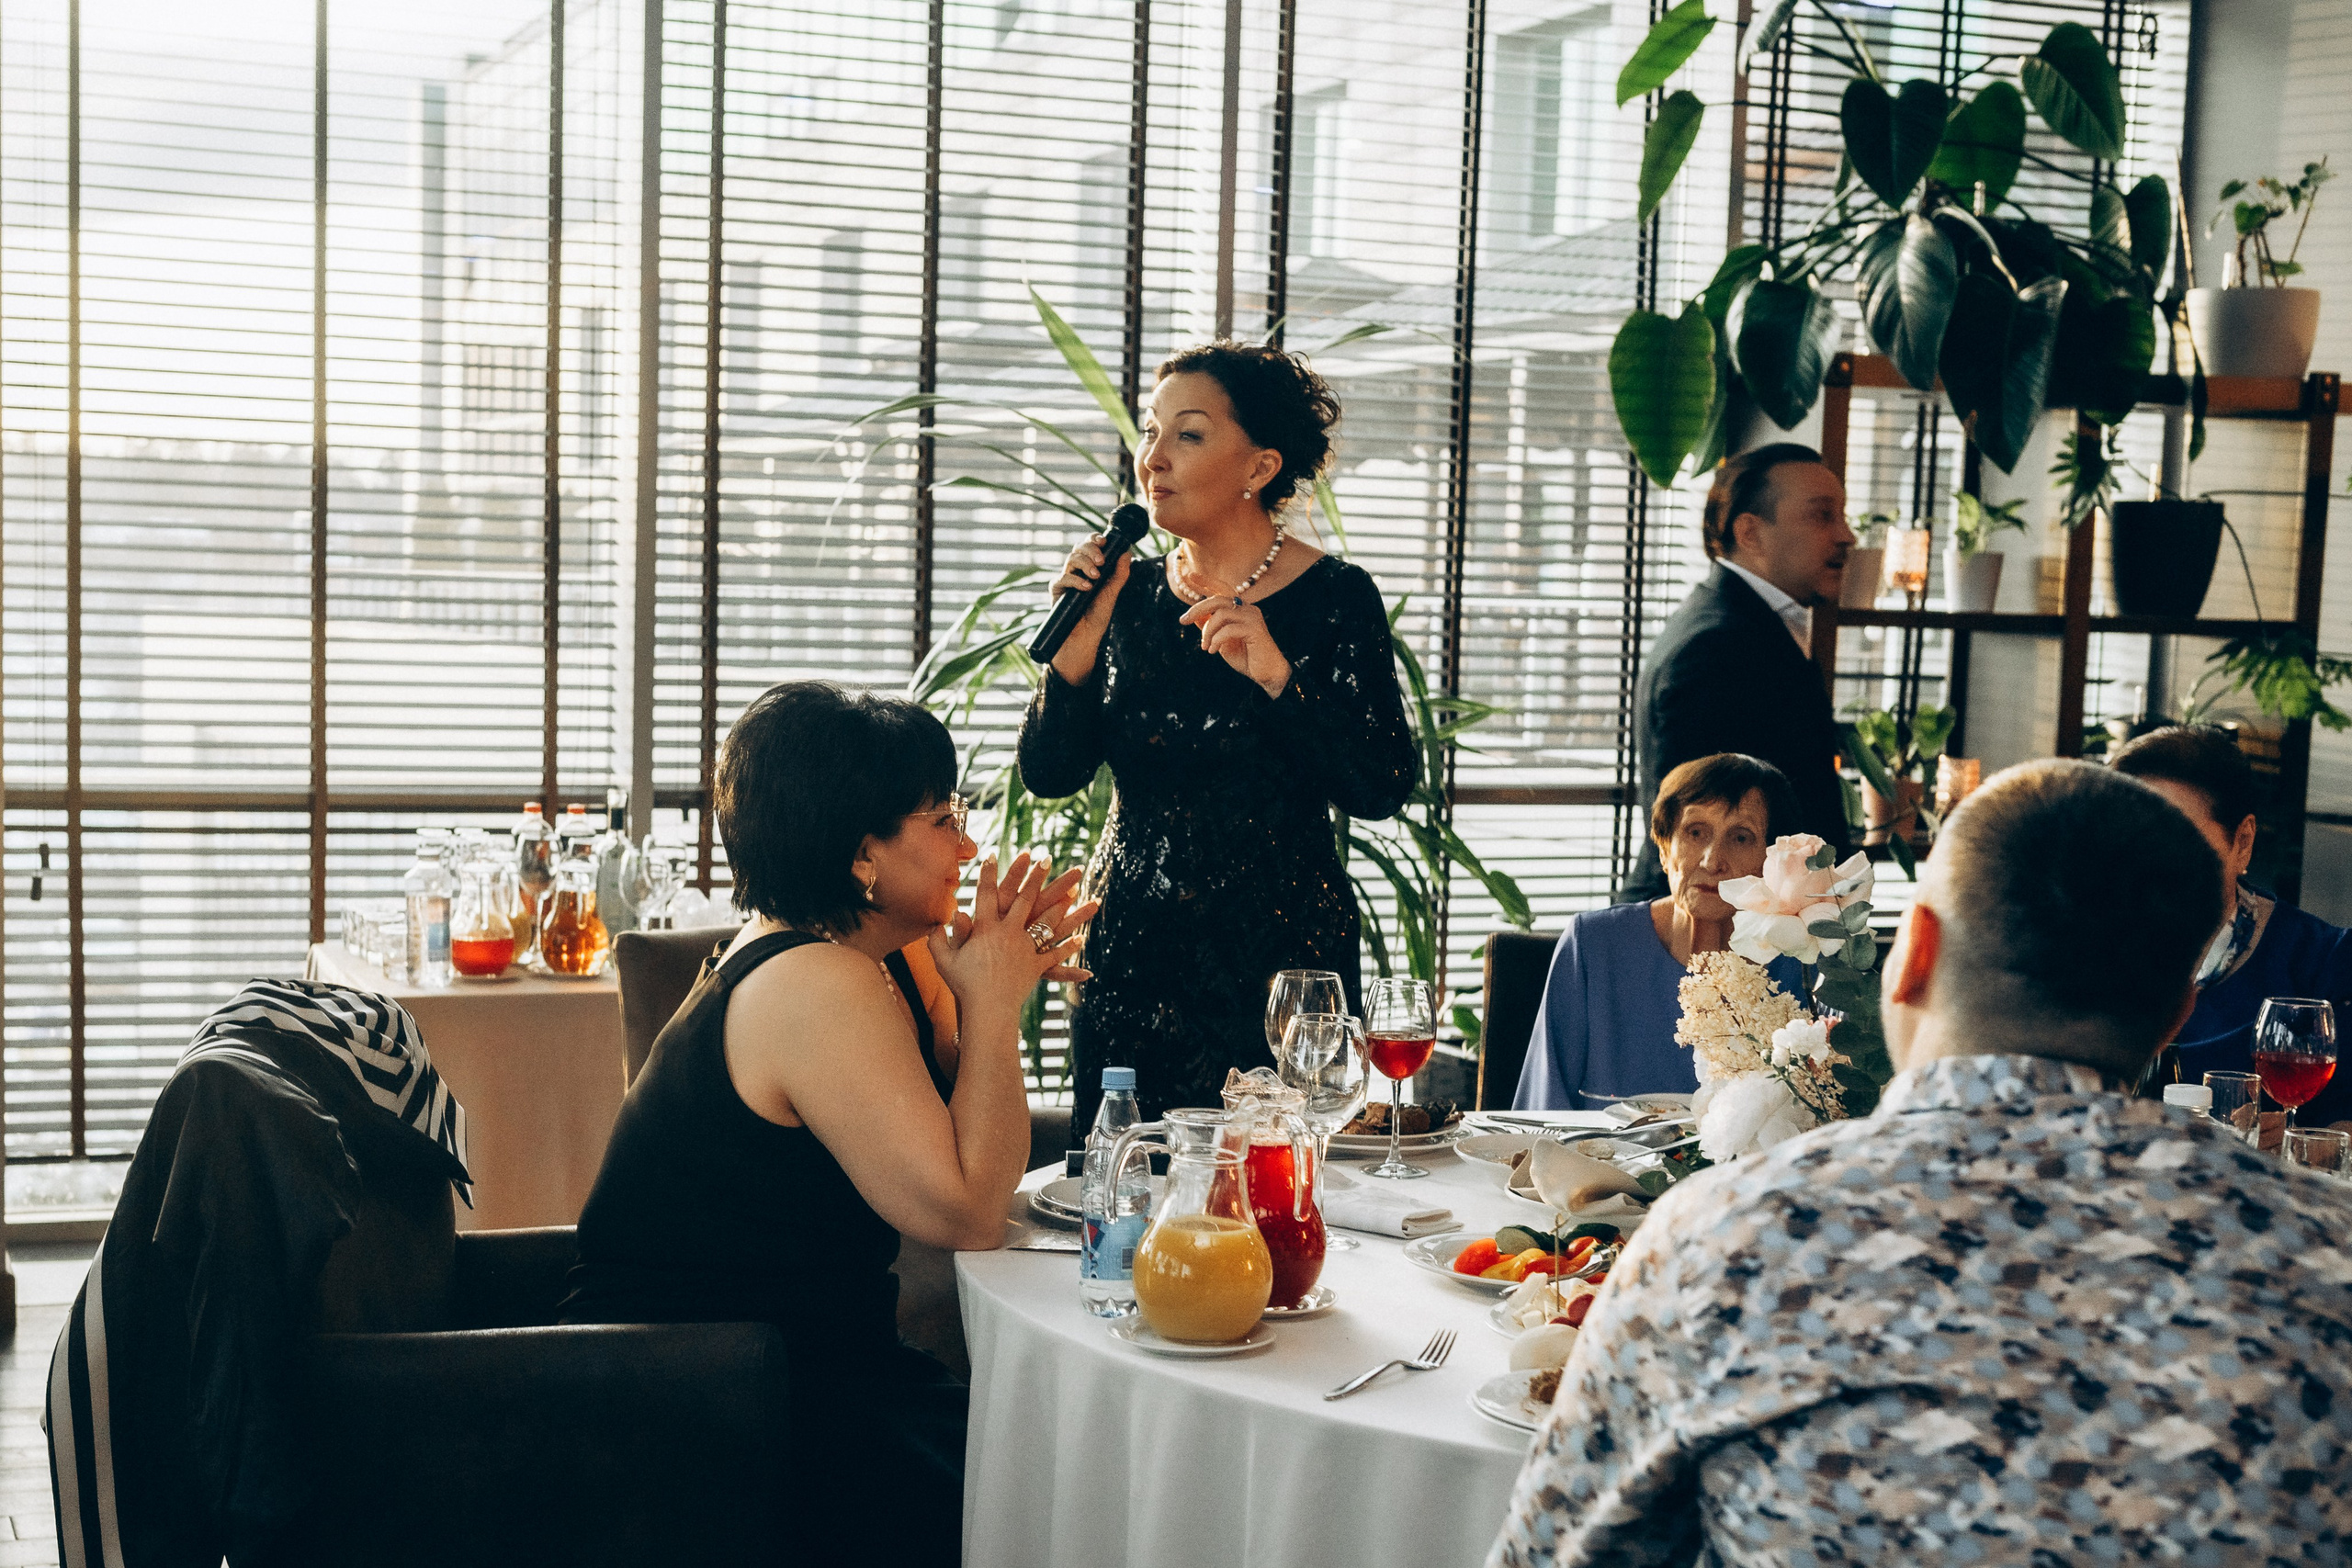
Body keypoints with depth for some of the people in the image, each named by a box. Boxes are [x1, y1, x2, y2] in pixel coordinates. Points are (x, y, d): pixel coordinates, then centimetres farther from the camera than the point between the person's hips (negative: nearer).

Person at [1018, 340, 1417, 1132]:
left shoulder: (1332, 597, -6)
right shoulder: (1130, 592, 6)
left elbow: (1382, 789, -14)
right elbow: (1049, 775, 2)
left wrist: (1275, 674, -24)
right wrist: (1079, 642, -11)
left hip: (1278, 956, -4)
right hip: (1129, 951, 4)